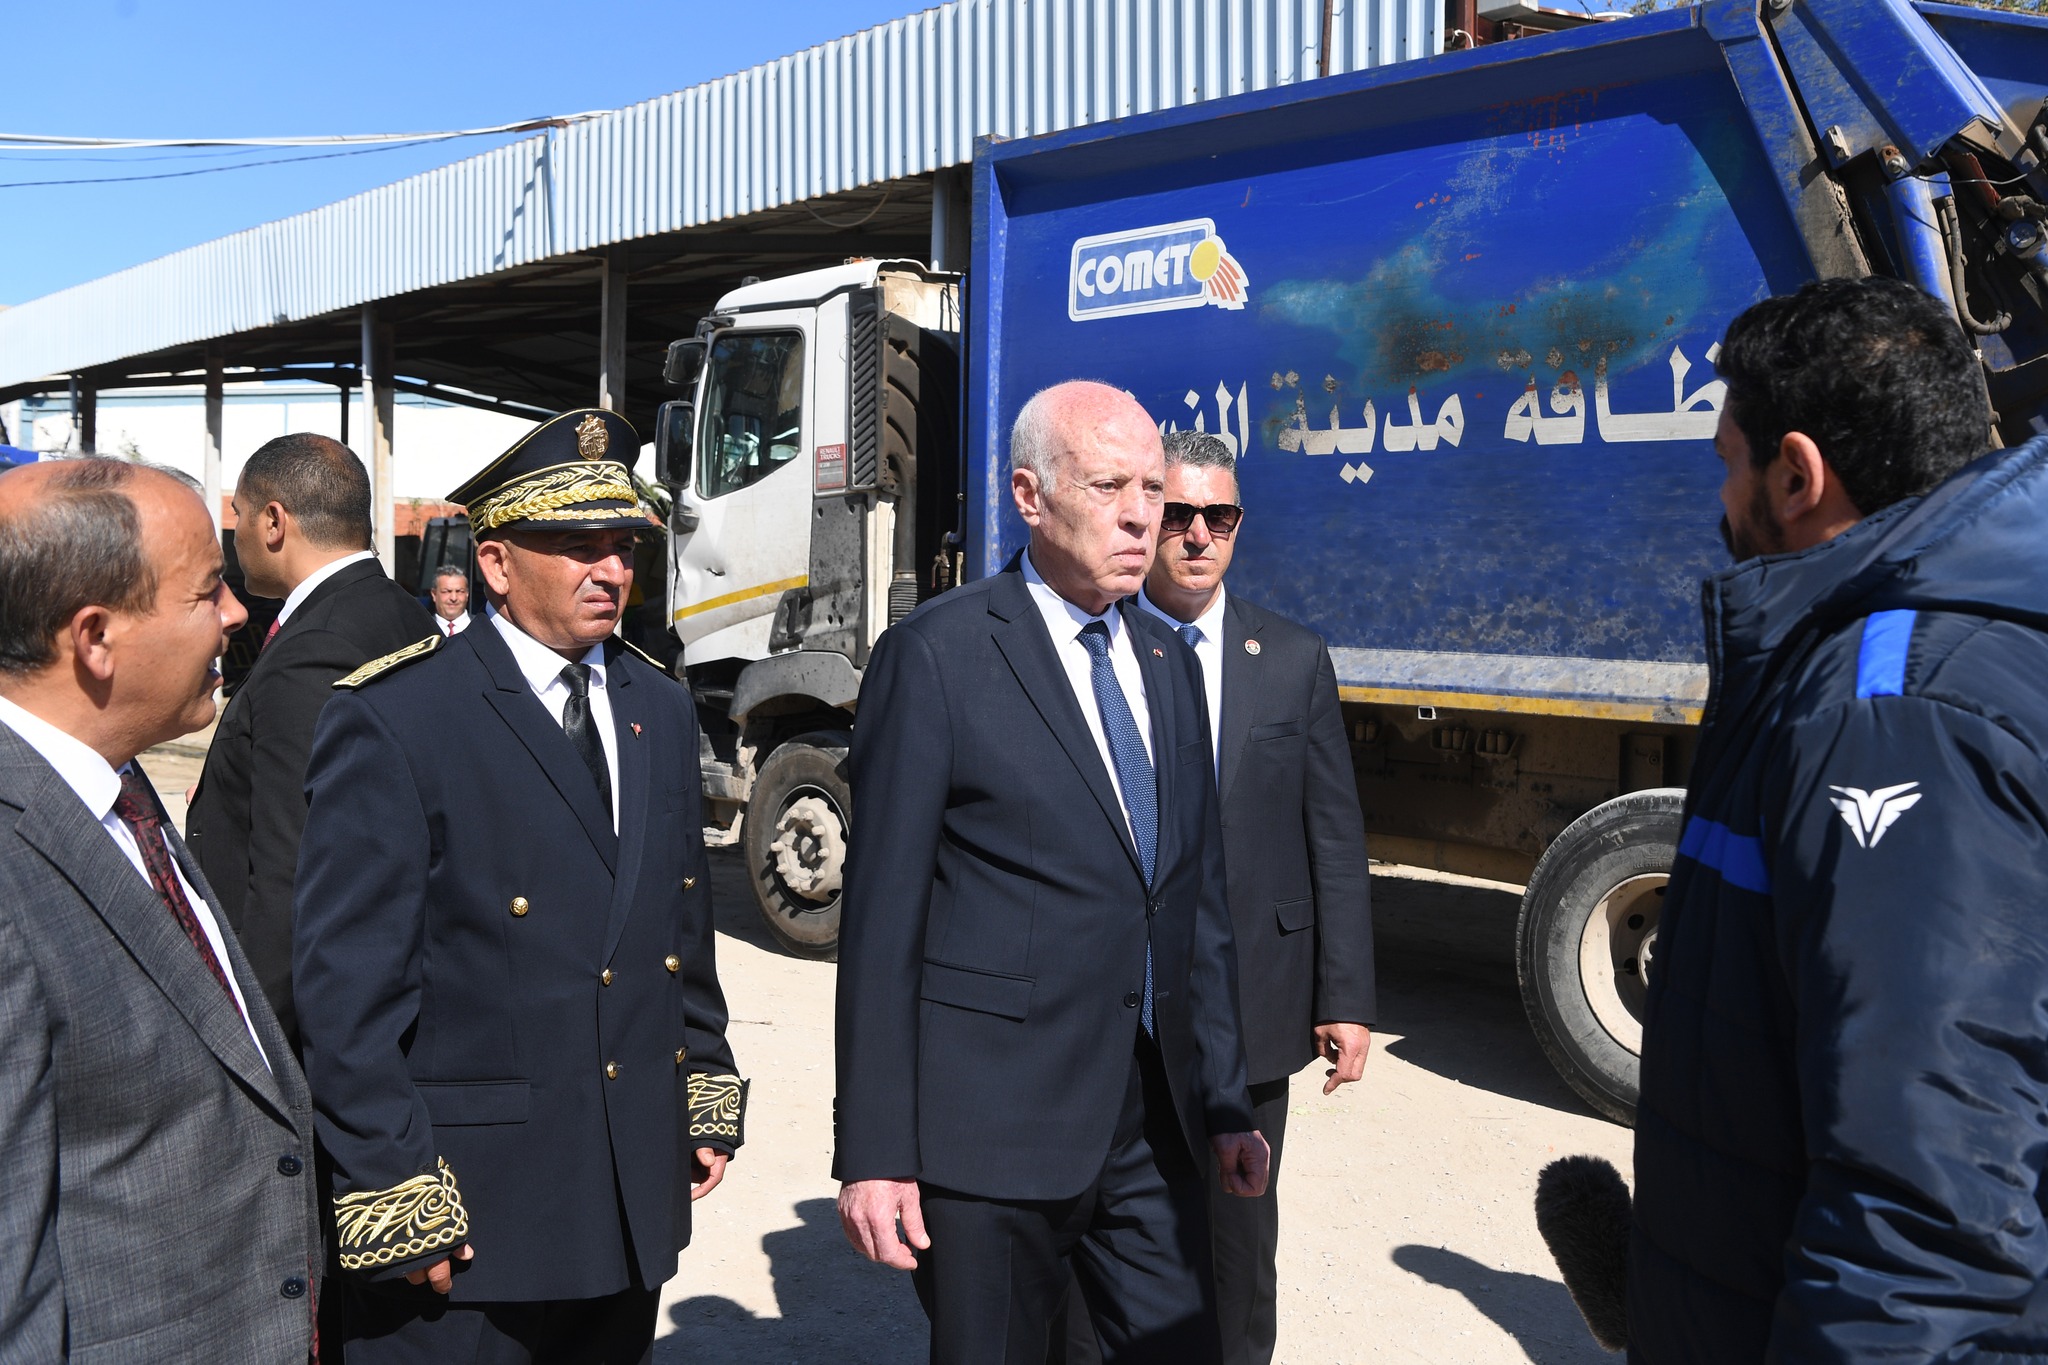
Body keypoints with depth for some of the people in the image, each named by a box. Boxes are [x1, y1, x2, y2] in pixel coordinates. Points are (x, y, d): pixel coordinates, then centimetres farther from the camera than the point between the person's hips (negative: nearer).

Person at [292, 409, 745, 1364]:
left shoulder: (662, 710, 9)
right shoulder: (392, 720, -13)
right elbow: (344, 983, -13)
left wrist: (707, 1094, 13)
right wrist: (395, 1191, -14)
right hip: (467, 1206, -6)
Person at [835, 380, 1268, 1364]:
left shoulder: (1166, 663, 10)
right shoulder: (935, 657, -11)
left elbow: (1196, 901, 14)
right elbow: (881, 921, -12)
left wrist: (1224, 1099, 13)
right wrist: (872, 1153, -13)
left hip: (1153, 1124, 6)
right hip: (996, 1126, -6)